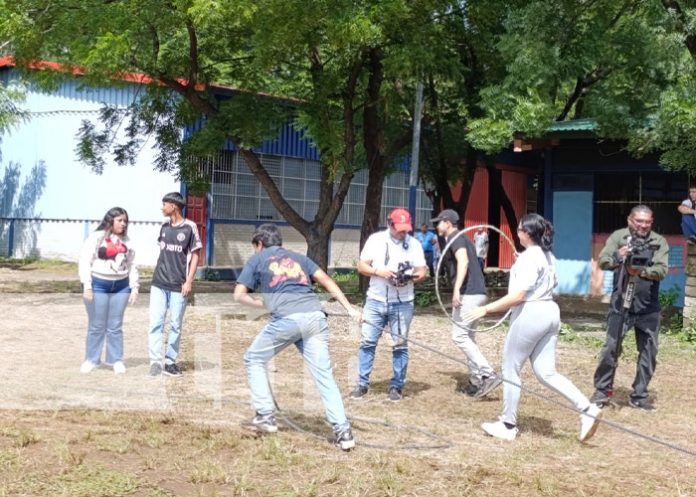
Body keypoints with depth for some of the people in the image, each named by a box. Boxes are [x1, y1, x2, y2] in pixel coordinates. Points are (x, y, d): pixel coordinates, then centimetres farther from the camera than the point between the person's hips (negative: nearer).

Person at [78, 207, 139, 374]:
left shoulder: (126, 241, 12)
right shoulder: (96, 237, -3)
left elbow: (131, 265, 15)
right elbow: (85, 261, -7)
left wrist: (134, 288, 8)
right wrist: (87, 285, -14)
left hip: (121, 286, 4)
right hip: (98, 285, -4)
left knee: (115, 326, 7)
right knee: (97, 326, 2)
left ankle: (116, 360, 14)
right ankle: (91, 360, 12)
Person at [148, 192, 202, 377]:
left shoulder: (189, 227, -5)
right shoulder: (164, 227, 10)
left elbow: (195, 256, -4)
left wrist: (189, 281, -10)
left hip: (178, 286, -4)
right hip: (159, 284, 4)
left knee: (175, 326, 3)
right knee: (155, 323, -2)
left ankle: (170, 362, 11)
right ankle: (155, 361, 1)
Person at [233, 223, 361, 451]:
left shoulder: (257, 260, 21)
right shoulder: (299, 257, 30)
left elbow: (239, 295, 16)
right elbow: (327, 281, 17)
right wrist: (349, 308, 11)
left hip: (286, 319, -3)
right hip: (315, 317, 4)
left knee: (254, 359, 20)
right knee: (324, 375, 4)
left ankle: (266, 416, 16)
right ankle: (343, 431, -5)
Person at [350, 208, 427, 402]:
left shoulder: (414, 244, 0)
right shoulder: (375, 239, -1)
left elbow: (422, 272, 0)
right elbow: (361, 266, -1)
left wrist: (410, 278, -22)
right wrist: (379, 271, -19)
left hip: (402, 304, 0)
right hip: (375, 301, 0)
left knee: (400, 345, 4)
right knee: (367, 342, 0)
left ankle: (397, 386, 13)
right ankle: (362, 384, 8)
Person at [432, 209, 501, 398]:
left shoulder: (455, 238, -7)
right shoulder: (462, 239, 23)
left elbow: (463, 261, -24)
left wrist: (457, 289, -33)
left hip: (468, 293, -10)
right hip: (478, 293, 10)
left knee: (459, 336, -10)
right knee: (468, 337, 14)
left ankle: (488, 375, -16)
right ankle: (476, 382, 14)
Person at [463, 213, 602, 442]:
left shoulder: (528, 258, -15)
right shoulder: (548, 256, 13)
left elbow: (517, 296, -21)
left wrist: (486, 309, -18)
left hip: (531, 314, -9)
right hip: (550, 312, 9)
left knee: (510, 369, 6)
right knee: (546, 373, 8)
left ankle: (508, 425, 15)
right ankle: (587, 409, -5)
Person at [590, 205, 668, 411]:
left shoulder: (659, 242, 0)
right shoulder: (619, 236, -2)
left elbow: (661, 269, -12)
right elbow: (603, 261, -12)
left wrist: (642, 271, -32)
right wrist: (617, 257, -34)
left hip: (648, 307, 2)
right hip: (621, 303, -2)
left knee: (649, 352, 7)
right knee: (611, 348, -1)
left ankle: (639, 396, 19)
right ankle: (602, 390, 14)